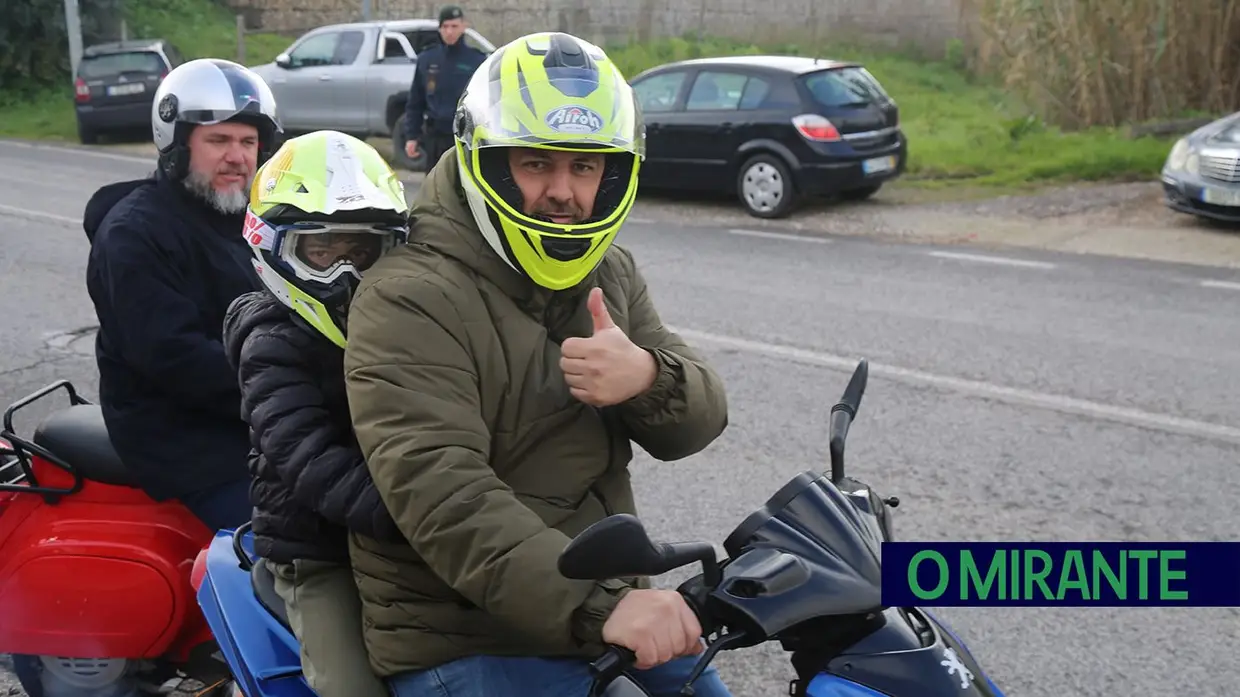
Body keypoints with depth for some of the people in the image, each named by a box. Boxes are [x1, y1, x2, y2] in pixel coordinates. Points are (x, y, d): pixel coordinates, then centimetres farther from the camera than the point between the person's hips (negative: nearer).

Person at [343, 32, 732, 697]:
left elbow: (698, 419, 2)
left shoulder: (611, 274, 9)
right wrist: (596, 605, -37)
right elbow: (442, 496, -27)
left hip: (615, 610, 7)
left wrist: (649, 378, -21)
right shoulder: (409, 299, -16)